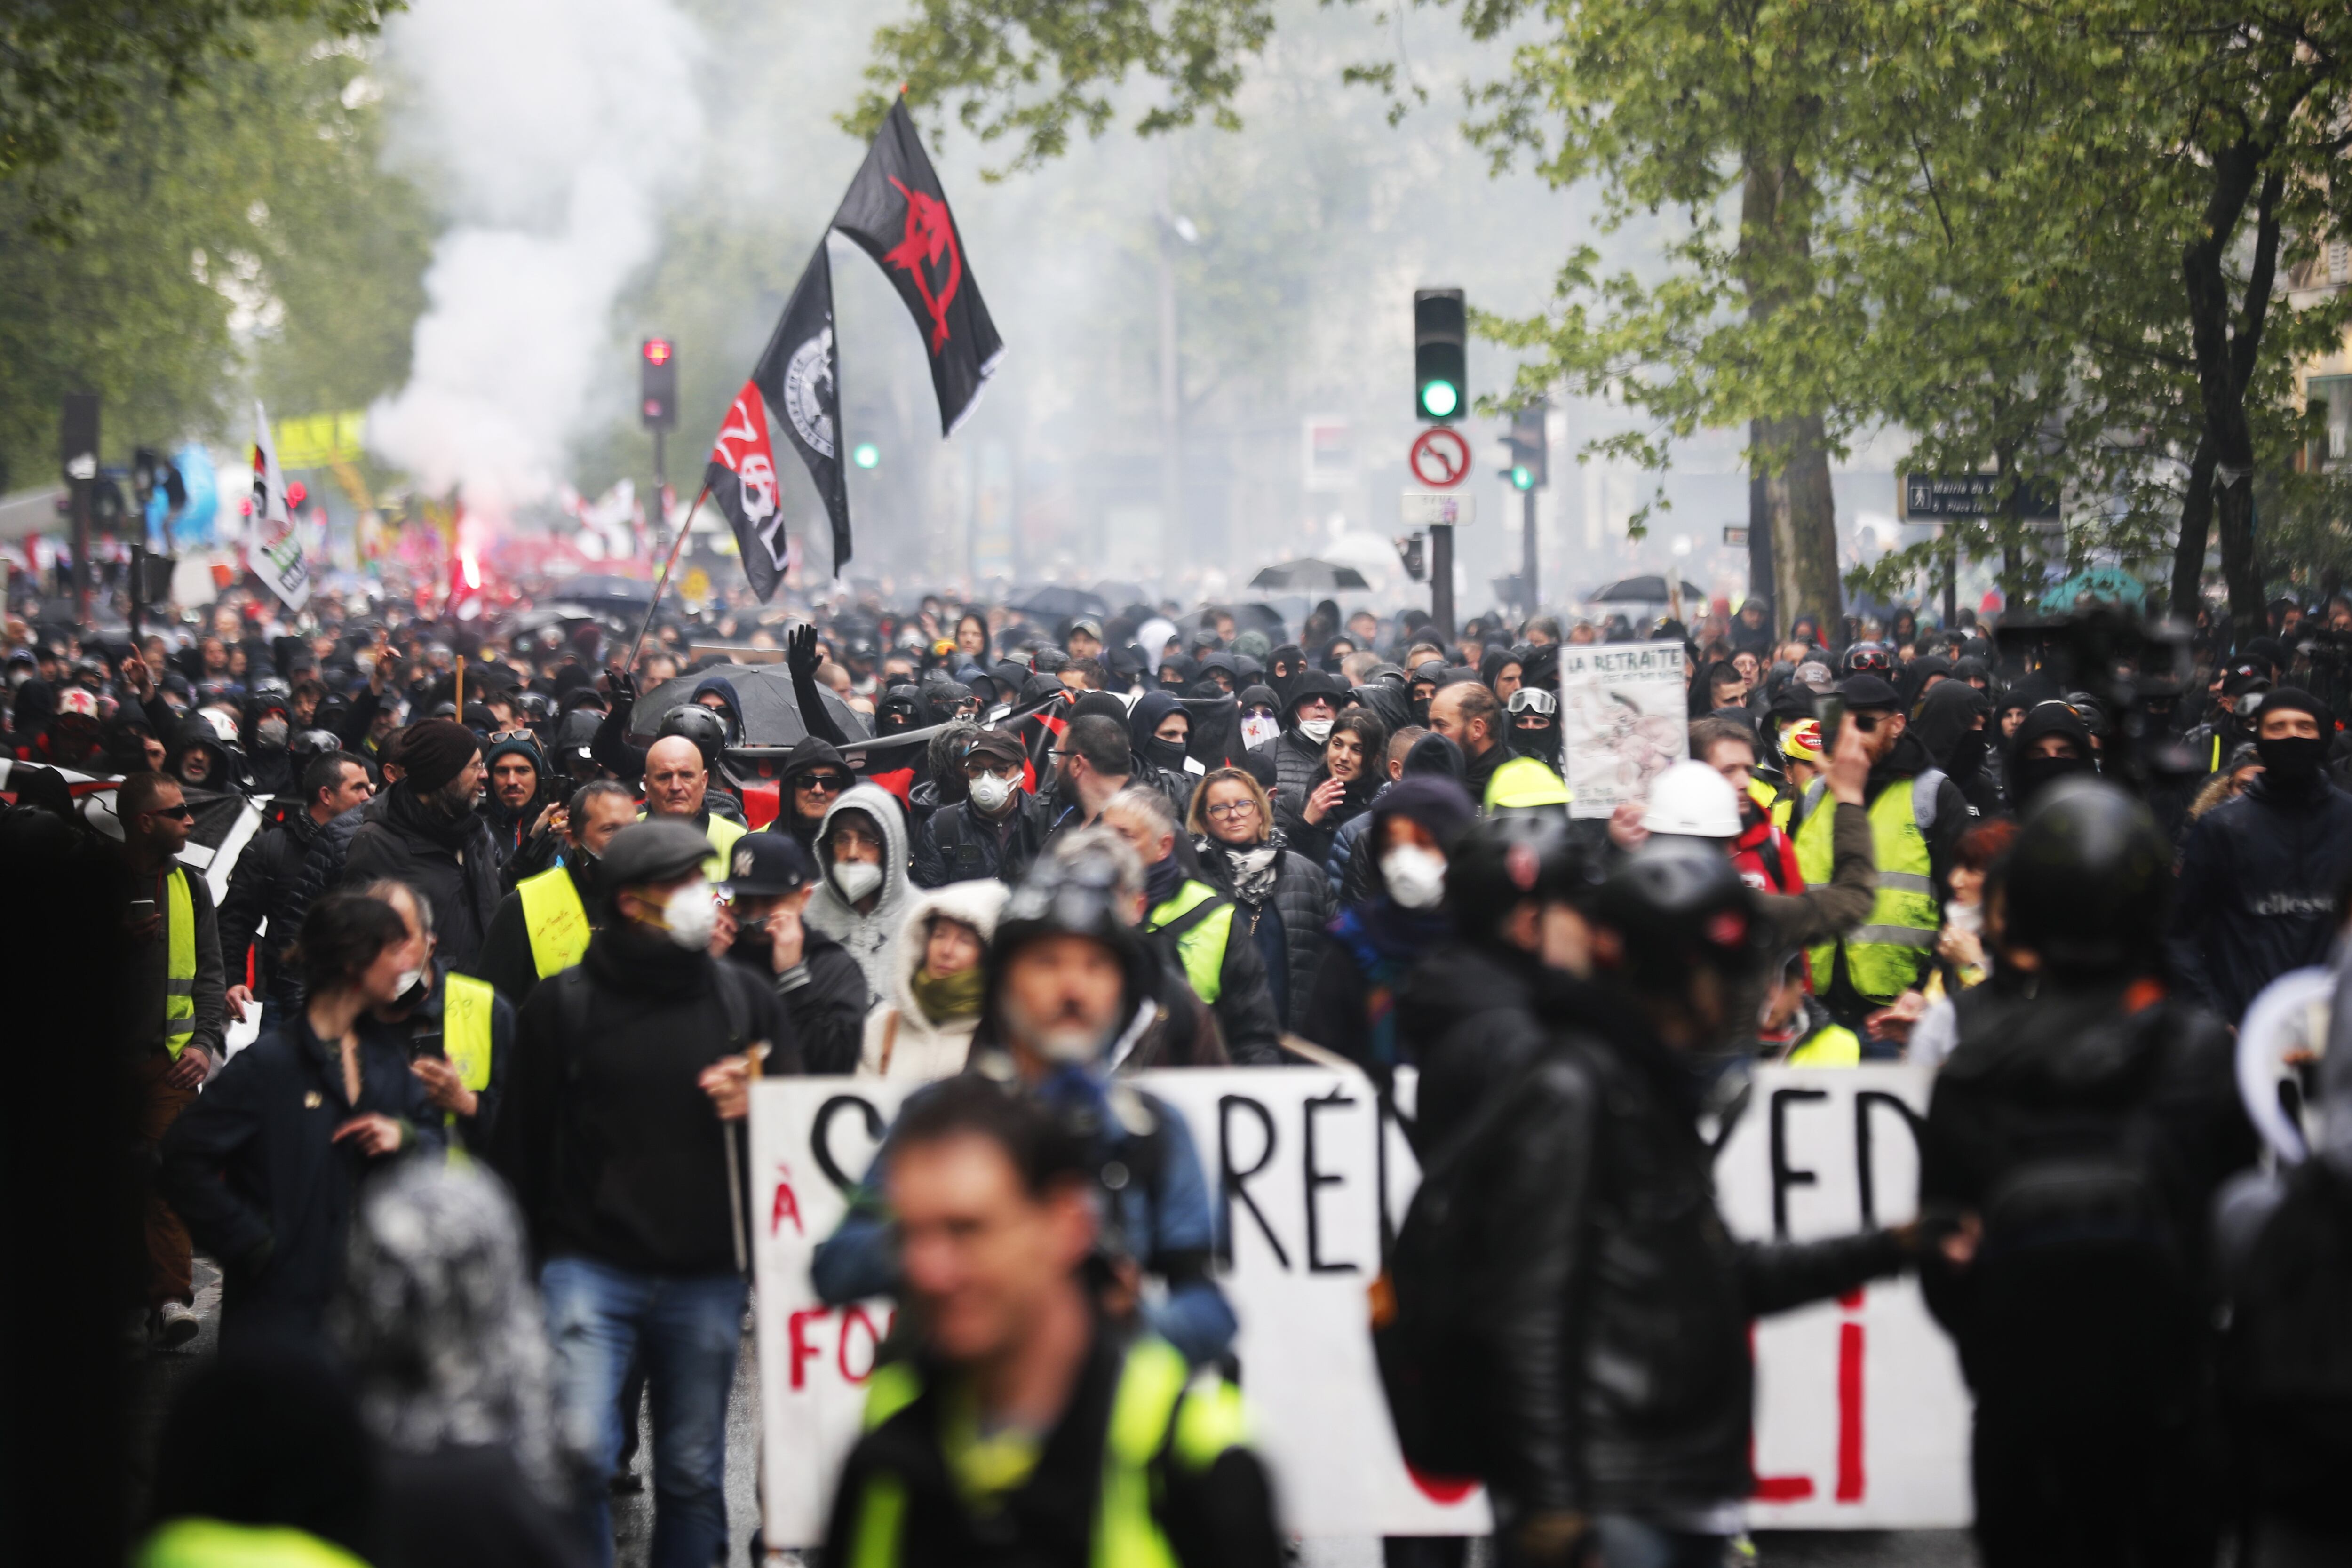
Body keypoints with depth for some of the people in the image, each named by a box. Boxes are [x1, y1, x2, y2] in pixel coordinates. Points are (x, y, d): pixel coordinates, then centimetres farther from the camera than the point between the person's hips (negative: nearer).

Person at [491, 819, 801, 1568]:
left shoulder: (746, 998, 8)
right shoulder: (564, 1003, 0)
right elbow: (521, 1141, 4)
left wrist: (756, 1104, -6)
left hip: (707, 1276, 3)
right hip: (591, 1265, -3)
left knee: (693, 1476, 9)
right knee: (578, 1451, -18)